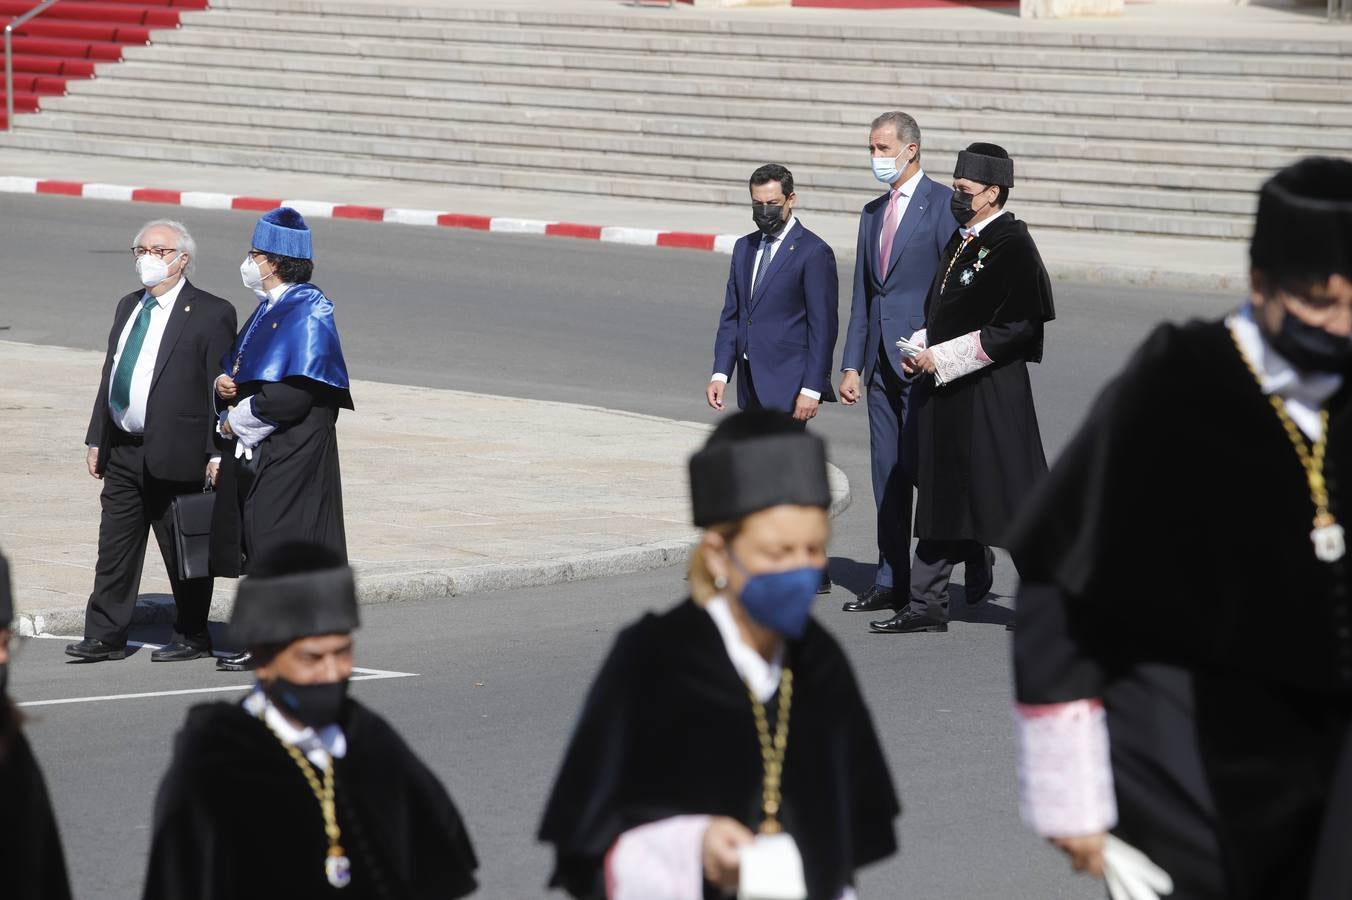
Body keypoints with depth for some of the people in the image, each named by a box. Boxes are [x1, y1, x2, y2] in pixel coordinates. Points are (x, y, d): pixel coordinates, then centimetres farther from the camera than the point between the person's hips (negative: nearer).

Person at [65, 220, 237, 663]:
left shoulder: (211, 314, -8)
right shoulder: (128, 306, 15)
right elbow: (110, 375, 18)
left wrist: (217, 453, -15)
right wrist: (96, 439, 14)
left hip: (176, 455, -7)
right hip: (123, 452, 7)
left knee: (183, 552, 3)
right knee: (114, 548, 5)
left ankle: (192, 636, 15)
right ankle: (105, 636, 8)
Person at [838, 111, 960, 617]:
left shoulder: (943, 204, -6)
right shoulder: (873, 213, 17)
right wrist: (851, 365, 12)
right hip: (881, 361, 7)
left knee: (920, 466, -10)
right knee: (887, 475, 7)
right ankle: (891, 583, 10)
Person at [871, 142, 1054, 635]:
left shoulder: (1012, 247, -14)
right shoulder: (962, 241, 14)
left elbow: (1015, 326, -20)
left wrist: (943, 357, -19)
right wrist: (920, 349, 5)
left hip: (990, 396, -9)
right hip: (946, 395, 9)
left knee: (1008, 499, -1)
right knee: (941, 497, 11)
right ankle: (927, 604, 17)